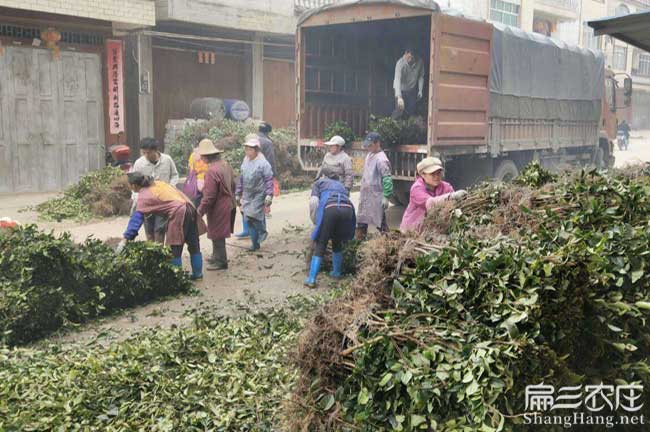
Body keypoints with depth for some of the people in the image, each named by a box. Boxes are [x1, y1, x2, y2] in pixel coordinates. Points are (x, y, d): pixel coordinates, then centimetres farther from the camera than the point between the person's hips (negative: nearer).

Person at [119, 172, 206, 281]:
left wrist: (125, 239, -10)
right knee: (194, 245, 17)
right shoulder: (157, 183, 19)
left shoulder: (143, 196, -2)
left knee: (175, 250, 2)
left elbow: (137, 218, -9)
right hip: (189, 207, 8)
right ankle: (197, 273, 27)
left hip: (178, 213, -8)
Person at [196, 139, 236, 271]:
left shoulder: (212, 171, -24)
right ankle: (217, 256, 35)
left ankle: (221, 261, 13)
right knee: (219, 234, 22)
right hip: (228, 204, 9)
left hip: (218, 208, -9)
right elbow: (233, 185, 15)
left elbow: (209, 196, -23)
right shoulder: (225, 165, 4)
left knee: (217, 235, 3)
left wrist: (200, 210, -13)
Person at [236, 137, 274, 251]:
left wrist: (269, 195, -21)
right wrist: (238, 194, 17)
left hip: (258, 195, -6)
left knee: (254, 216, -11)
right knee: (248, 219, 6)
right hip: (247, 196, 6)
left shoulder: (263, 163, -11)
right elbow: (241, 179, 16)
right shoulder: (245, 162, 9)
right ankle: (255, 242, 18)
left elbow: (269, 180, -13)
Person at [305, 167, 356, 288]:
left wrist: (315, 221, 19)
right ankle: (337, 272, 37)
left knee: (320, 245, 5)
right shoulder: (341, 185, 39)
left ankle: (311, 279, 3)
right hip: (348, 209, 4)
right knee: (337, 243, 26)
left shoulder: (319, 182, 26)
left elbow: (313, 201, 7)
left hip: (330, 209, -4)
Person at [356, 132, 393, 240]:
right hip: (365, 195, 9)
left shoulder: (381, 159, -17)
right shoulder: (369, 155, 10)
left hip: (376, 196, -9)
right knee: (361, 221, 15)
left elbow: (387, 179, -20)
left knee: (380, 222, 0)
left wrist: (386, 197, -22)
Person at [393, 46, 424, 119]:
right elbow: (397, 80, -38)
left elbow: (421, 76, 2)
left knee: (411, 111, -1)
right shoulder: (400, 63, -28)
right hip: (401, 89, -3)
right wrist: (399, 97, -48)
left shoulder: (419, 62, -15)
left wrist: (420, 90, -2)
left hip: (412, 90, 3)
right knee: (400, 110, -11)